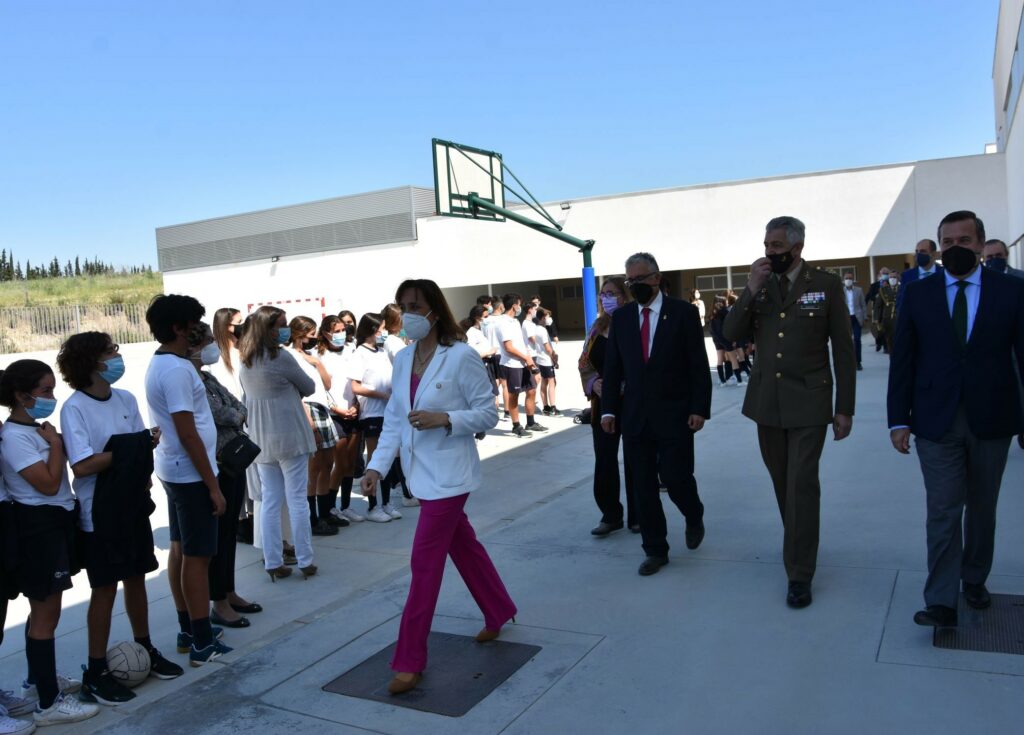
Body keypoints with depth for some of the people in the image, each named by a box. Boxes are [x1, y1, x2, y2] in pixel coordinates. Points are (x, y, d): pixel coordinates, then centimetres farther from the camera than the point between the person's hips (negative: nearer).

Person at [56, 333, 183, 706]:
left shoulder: (126, 399, 4)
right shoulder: (74, 408, -14)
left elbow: (144, 447, 9)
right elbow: (82, 466, -21)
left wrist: (144, 472, -9)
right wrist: (129, 451, -18)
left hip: (133, 505, 6)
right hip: (99, 513, -6)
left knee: (137, 578, 16)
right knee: (105, 588, 2)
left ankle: (145, 650, 32)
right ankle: (96, 673, 16)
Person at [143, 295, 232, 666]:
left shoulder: (162, 364, 11)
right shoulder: (176, 369, -20)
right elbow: (188, 434, -22)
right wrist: (213, 485, -20)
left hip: (175, 470, 10)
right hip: (191, 473, -10)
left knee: (180, 549, 15)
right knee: (197, 556, -3)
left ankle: (188, 630, 27)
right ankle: (202, 643, 6)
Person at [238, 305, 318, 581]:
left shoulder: (244, 362, 8)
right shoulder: (281, 358, -14)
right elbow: (309, 388, -2)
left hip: (260, 440, 7)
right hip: (289, 437, -6)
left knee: (270, 501, 10)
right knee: (297, 499, 1)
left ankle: (273, 563, 13)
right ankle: (305, 561, 8)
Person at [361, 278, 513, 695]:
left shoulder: (461, 356, -14)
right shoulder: (403, 360, 6)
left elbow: (488, 414, -11)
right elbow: (394, 419, 8)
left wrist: (443, 418, -25)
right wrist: (377, 466, -2)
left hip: (448, 474, -7)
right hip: (422, 473, 7)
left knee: (424, 563, -5)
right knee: (463, 547, 20)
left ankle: (410, 660, 5)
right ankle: (499, 612, 41)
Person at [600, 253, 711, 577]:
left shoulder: (683, 312, -2)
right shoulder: (621, 317, 7)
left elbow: (699, 365, -4)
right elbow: (612, 368, 8)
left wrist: (699, 409, -10)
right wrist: (609, 409, 1)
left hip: (674, 415, -3)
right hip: (634, 416, 3)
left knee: (676, 478, -3)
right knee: (643, 487, 6)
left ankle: (694, 517, 30)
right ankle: (655, 550, 19)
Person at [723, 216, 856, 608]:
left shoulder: (826, 284, -3)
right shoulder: (759, 284, 6)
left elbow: (843, 350, -2)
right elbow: (732, 334, -2)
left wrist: (844, 408, -4)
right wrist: (752, 289, -14)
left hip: (808, 401, -4)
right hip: (767, 400, 4)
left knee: (802, 485, -6)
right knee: (783, 483, 14)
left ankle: (800, 574, 3)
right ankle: (798, 549, 34)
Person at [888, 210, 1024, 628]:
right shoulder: (918, 294, 1)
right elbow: (902, 361, 1)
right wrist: (898, 420, -3)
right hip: (937, 421, -1)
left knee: (981, 508, 15)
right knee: (943, 511, -3)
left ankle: (974, 579, 34)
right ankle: (942, 602, 1)